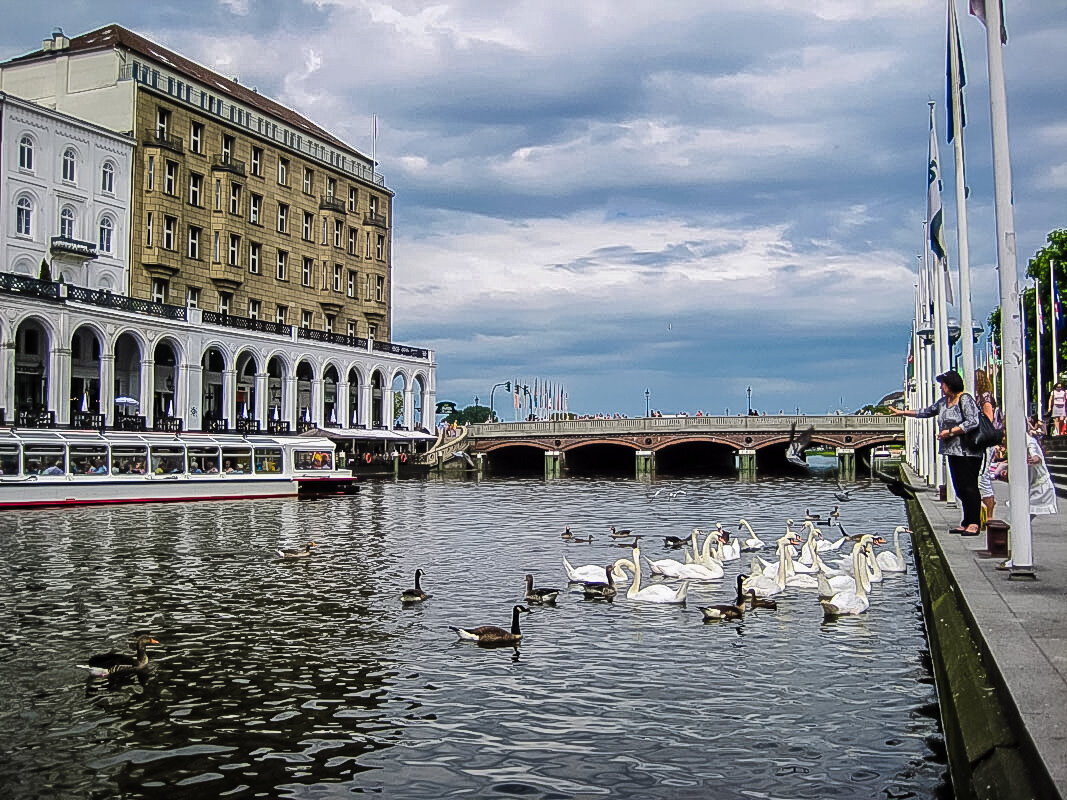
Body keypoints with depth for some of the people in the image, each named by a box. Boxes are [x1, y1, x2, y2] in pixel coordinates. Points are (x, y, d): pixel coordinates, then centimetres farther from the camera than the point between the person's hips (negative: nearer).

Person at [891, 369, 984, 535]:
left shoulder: (965, 400, -9)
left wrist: (950, 431, -17)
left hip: (968, 452, -9)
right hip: (954, 452, 9)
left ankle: (974, 524, -7)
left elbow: (973, 422, -19)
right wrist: (902, 412, 30)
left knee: (969, 487, -9)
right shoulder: (943, 402, 18)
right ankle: (966, 524, 9)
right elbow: (926, 412, 29)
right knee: (960, 488, 7)